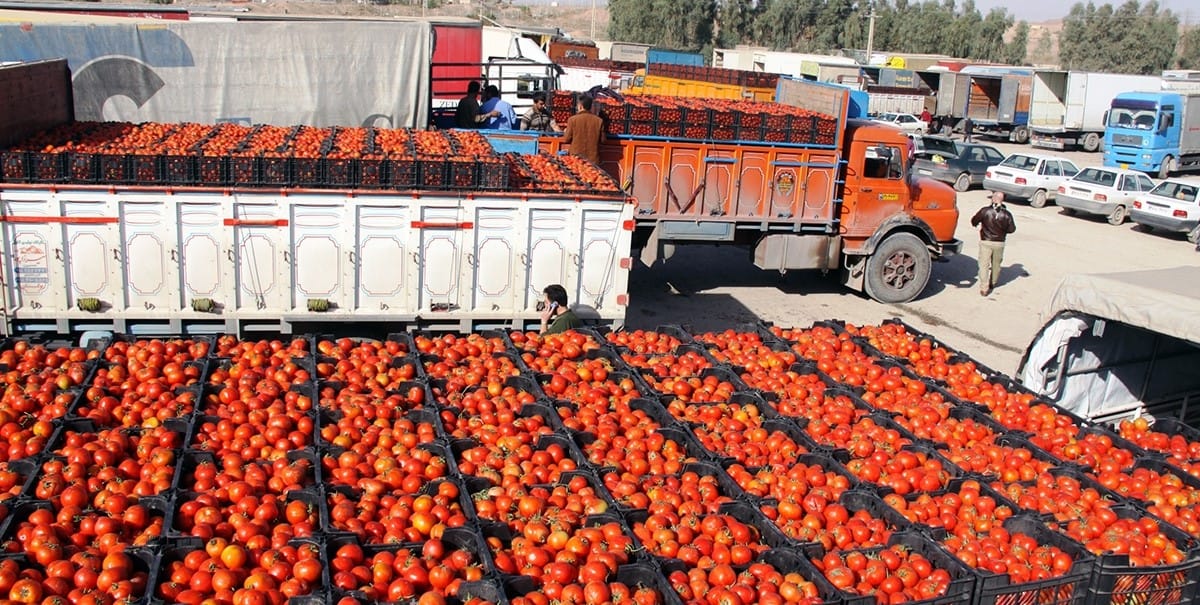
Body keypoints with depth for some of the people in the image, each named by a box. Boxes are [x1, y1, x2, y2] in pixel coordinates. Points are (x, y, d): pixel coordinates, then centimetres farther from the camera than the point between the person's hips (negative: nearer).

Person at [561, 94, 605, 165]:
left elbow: (566, 139, -2)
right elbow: (602, 139, 4)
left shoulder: (573, 119, -7)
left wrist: (565, 132, 20)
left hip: (576, 157, -1)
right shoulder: (599, 120, -2)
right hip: (593, 159, 1)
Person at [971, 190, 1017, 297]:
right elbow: (1012, 229, -1)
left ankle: (984, 288, -7)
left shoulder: (985, 211, -13)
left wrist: (978, 225, 22)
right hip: (999, 244, 2)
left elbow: (974, 221, -1)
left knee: (984, 265, 1)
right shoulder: (1006, 214, -8)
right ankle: (993, 283, 37)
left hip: (985, 242, -2)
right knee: (996, 264, 20)